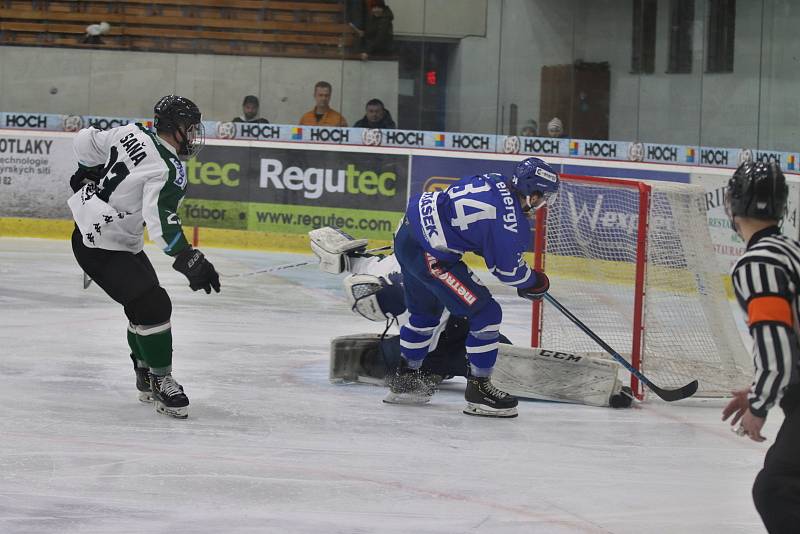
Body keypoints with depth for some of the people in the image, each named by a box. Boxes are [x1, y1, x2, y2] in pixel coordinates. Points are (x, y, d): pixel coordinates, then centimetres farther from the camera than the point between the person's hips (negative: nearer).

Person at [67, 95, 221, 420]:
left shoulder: (132, 133, 0)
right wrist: (187, 259, -42)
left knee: (145, 305, 16)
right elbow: (161, 219, -37)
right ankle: (161, 382, -5)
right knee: (153, 306, -15)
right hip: (103, 248, -10)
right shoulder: (169, 170, -24)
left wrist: (88, 174, 30)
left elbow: (86, 141, 12)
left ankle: (146, 380, 26)